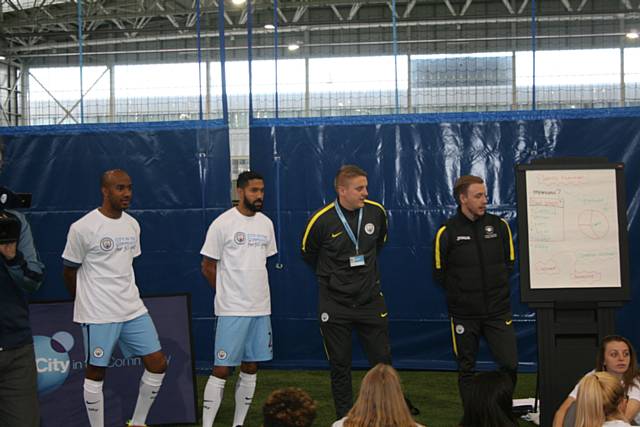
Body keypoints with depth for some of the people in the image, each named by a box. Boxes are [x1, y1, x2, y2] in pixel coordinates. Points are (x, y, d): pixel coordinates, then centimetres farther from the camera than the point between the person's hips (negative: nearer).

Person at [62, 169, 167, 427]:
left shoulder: (132, 225, 8)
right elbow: (69, 271, -2)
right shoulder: (83, 228, -12)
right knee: (96, 372, 3)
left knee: (157, 364, 4)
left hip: (134, 310, 6)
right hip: (98, 315, -6)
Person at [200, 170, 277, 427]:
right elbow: (208, 266, -4)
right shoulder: (222, 224, -9)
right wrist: (227, 293, 5)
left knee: (250, 368, 10)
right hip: (232, 310, -6)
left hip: (261, 309, 6)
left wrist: (254, 290, 14)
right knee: (221, 370, -5)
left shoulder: (266, 223, 9)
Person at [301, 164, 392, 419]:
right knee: (340, 366, 6)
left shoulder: (376, 212, -4)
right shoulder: (321, 220, -13)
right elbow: (308, 254, 6)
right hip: (335, 305, -2)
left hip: (370, 301, 2)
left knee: (382, 360, 5)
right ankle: (345, 418, 18)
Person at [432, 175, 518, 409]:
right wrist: (461, 294, 5)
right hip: (464, 314, -1)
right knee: (466, 369, 7)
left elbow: (509, 262, 14)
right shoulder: (447, 232, -7)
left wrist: (497, 288, 10)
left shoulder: (499, 225, 1)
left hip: (498, 310, 2)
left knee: (510, 364, -4)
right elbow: (439, 274, 2)